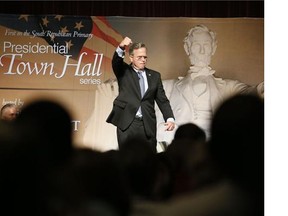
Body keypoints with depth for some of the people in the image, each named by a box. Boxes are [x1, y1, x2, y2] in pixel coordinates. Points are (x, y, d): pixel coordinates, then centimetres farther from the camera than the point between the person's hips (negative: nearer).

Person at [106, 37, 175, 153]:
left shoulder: (154, 76, 13)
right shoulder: (124, 72, 6)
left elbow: (162, 100, 10)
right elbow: (116, 62, -15)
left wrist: (170, 118, -5)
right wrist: (121, 47, -36)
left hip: (148, 125, 2)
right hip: (126, 124, -2)